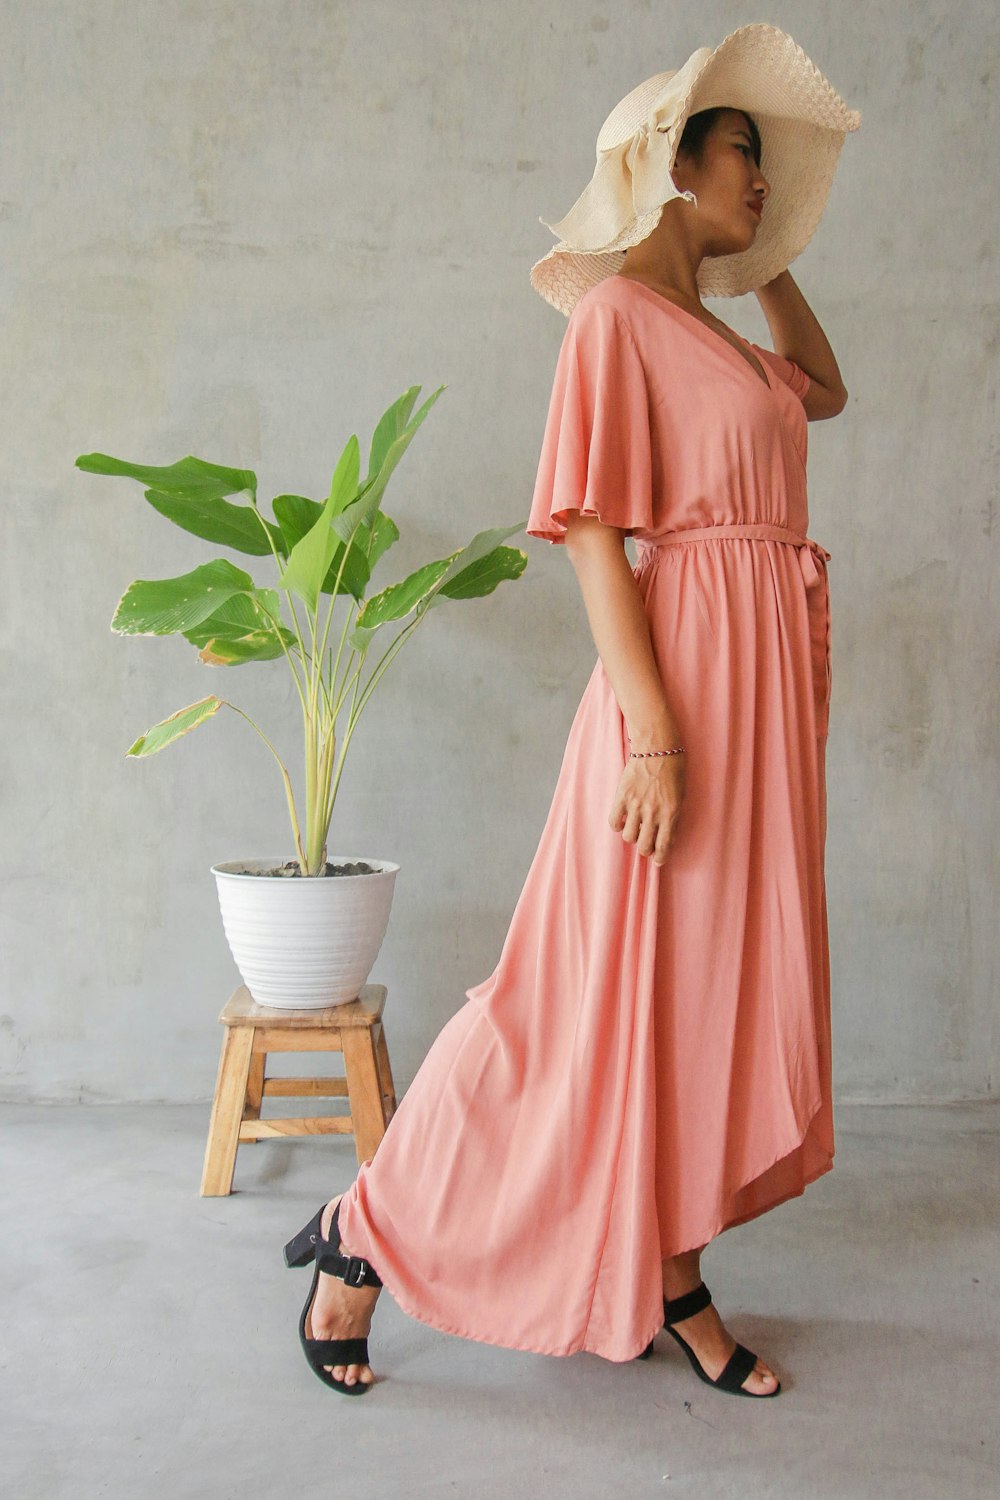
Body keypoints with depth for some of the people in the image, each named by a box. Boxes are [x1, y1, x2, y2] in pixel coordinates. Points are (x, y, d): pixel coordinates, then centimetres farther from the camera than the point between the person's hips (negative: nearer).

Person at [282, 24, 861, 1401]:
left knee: (719, 988, 10)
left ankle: (671, 1274, 22)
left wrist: (769, 260, 26)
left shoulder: (719, 337, 19)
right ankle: (369, 1234, 10)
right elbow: (593, 535, -15)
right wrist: (651, 730, -22)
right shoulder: (618, 315, -7)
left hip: (765, 694, 9)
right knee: (615, 992, -5)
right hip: (683, 679, -9)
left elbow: (826, 391, 37)